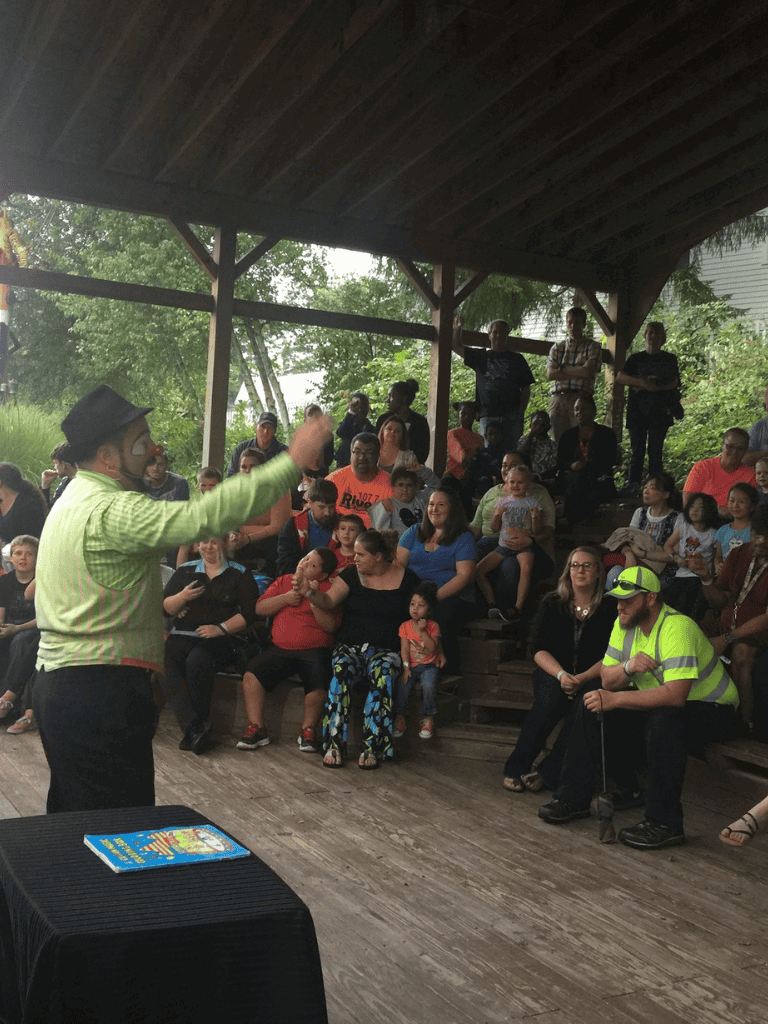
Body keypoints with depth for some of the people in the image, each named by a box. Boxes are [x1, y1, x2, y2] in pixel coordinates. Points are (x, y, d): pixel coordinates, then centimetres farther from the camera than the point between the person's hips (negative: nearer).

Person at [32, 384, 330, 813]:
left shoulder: (73, 501, 15)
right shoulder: (113, 511, -19)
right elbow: (205, 515, -32)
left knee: (73, 815, 19)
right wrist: (293, 461, -30)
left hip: (57, 679, 11)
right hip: (101, 691, -11)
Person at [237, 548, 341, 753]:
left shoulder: (328, 589, 4)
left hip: (314, 650, -3)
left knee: (318, 683, -30)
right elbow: (260, 609, 10)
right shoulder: (284, 581, 17)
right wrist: (285, 598, -4)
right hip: (280, 648, 4)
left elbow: (330, 626, -10)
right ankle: (256, 728, -7)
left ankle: (308, 729, -5)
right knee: (251, 674, -18)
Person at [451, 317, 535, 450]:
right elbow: (457, 347, 18)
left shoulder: (516, 358, 15)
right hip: (488, 415, 1)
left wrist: (521, 412, 0)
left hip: (512, 415, -1)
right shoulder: (481, 357, 18)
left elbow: (526, 389, 12)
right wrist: (457, 329, 1)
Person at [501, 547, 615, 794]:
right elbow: (538, 648, -3)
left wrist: (583, 678, -23)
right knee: (550, 700, -31)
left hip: (592, 677, -1)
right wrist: (561, 674, -21)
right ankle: (516, 767, -22)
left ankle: (547, 773, -26)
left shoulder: (610, 608, -2)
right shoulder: (552, 604, 4)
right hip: (553, 672, 1)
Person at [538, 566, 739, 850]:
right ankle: (573, 797, 3)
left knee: (663, 719, -38)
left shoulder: (677, 627, -30)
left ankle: (665, 824, -27)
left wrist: (616, 699, -39)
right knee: (591, 706, -6)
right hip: (657, 702, 8)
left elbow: (675, 695, -39)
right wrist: (628, 667, -28)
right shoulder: (625, 624, -4)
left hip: (711, 709, -8)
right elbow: (607, 680, -5)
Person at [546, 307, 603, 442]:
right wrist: (577, 373, -1)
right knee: (559, 440, -2)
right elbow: (550, 374, 4)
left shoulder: (592, 347, 11)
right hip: (558, 398, 3)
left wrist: (563, 369, 4)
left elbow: (587, 371, -6)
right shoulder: (557, 347, 20)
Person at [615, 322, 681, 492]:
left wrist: (645, 385, -12)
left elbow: (674, 384, -2)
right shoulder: (636, 358, 11)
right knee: (637, 451, -1)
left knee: (656, 451, -2)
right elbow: (620, 377, -2)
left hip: (659, 412, -1)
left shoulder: (669, 359, 9)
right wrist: (643, 383, -18)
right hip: (637, 412, 1)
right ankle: (632, 486, 1)